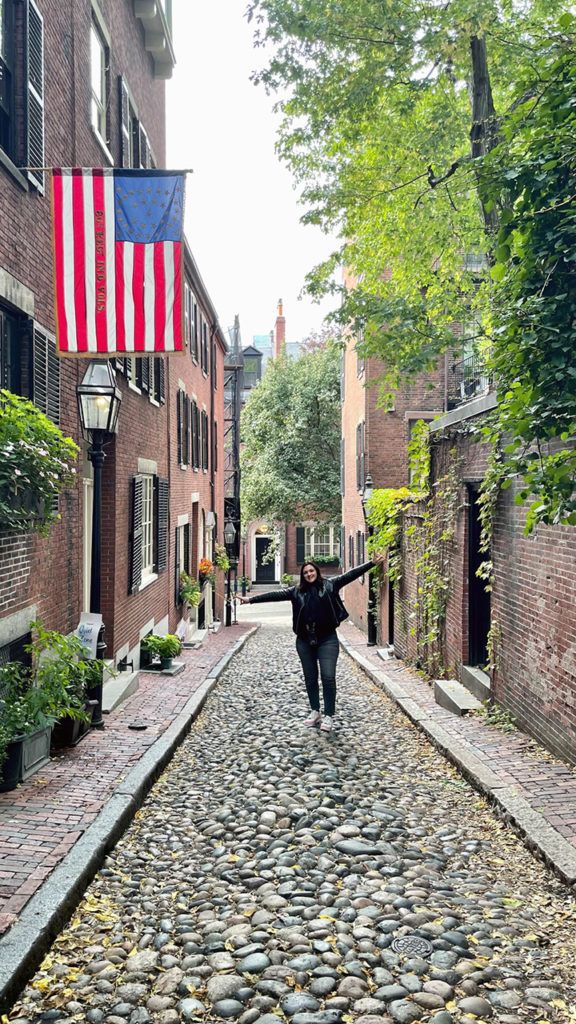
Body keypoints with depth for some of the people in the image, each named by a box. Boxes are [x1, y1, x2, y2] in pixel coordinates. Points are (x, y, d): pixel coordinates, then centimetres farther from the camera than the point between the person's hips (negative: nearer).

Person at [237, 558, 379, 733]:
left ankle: (329, 716, 0)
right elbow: (275, 595, 2)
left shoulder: (330, 585, 3)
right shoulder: (296, 591, 7)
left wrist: (372, 563, -8)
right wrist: (251, 599, -3)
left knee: (328, 677, -9)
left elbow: (350, 574, -2)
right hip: (305, 641, 3)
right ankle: (315, 712, 26)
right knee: (310, 678, 11)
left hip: (327, 639, -3)